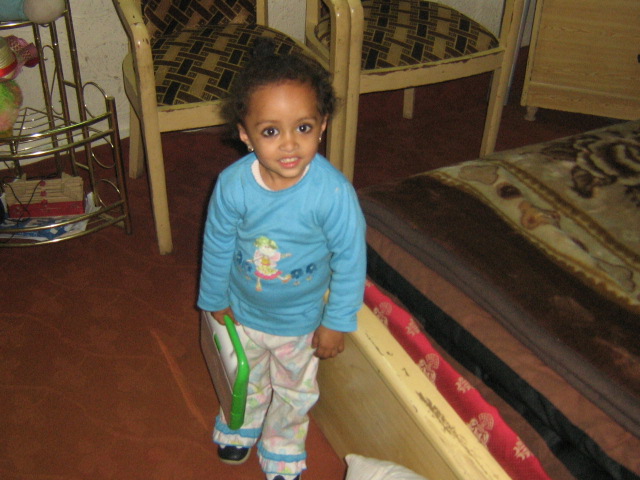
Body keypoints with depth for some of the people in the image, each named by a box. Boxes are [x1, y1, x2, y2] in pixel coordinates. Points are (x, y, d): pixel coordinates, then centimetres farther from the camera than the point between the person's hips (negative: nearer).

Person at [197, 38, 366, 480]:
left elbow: (350, 259, -21)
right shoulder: (233, 184, -27)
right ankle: (240, 427, 63)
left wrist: (337, 323, -13)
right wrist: (215, 301, 3)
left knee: (294, 390, 26)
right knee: (246, 380, 30)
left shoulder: (334, 192, -34)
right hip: (243, 310, 2)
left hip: (302, 319, -1)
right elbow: (218, 245, -10)